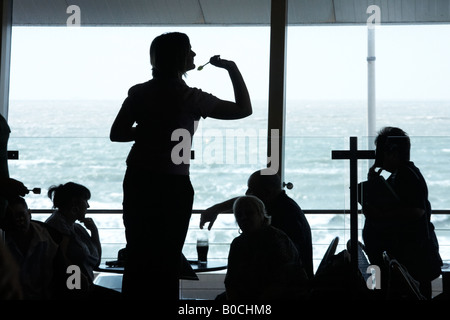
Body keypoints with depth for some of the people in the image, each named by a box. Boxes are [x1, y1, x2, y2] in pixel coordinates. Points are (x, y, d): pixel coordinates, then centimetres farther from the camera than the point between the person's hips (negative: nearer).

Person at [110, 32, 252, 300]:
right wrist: (232, 68, 0)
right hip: (172, 185, -5)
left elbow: (117, 134, 6)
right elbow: (244, 109, -6)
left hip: (138, 181, 5)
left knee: (138, 255, 11)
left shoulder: (140, 92, 4)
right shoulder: (188, 97, -11)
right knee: (166, 258, 7)